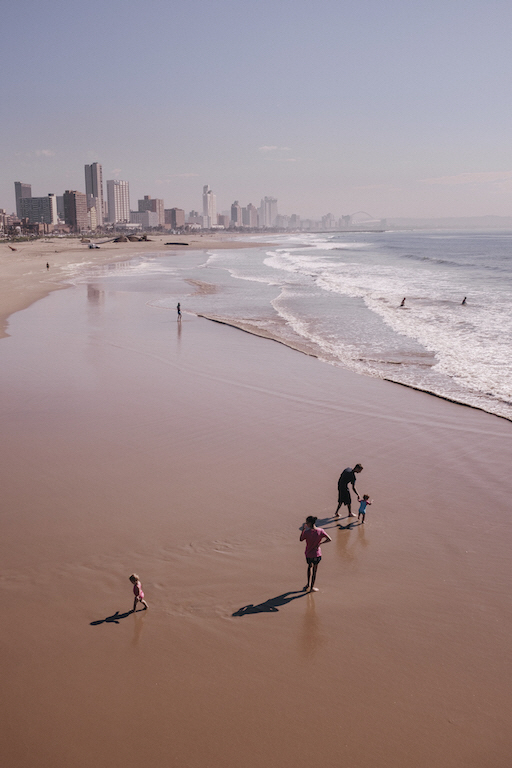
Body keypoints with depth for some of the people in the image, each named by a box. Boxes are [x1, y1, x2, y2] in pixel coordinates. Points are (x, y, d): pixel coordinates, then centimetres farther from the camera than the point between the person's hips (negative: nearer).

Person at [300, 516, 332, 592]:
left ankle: (308, 585, 34)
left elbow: (300, 540, -4)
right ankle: (312, 587, 31)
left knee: (310, 567, 26)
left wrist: (303, 529, -1)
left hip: (308, 554, -1)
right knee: (314, 570, 16)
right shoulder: (320, 531, -14)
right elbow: (329, 539, -8)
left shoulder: (307, 532, -23)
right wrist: (320, 543, -7)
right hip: (317, 554, 1)